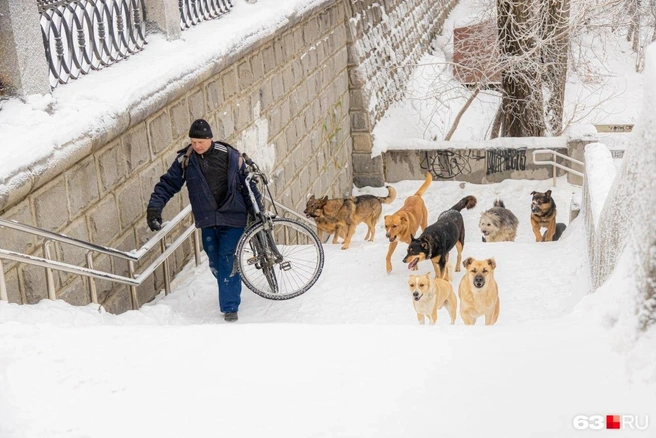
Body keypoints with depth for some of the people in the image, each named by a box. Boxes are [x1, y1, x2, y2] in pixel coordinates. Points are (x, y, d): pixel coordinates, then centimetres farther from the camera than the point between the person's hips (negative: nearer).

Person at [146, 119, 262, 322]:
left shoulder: (230, 156, -8)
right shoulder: (185, 160, -3)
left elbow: (248, 185, 0)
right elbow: (168, 184, -1)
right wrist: (154, 206, -14)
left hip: (232, 218, -3)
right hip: (207, 221, 3)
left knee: (228, 262, -5)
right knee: (215, 263, 10)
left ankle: (230, 307, 3)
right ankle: (229, 291, 34)